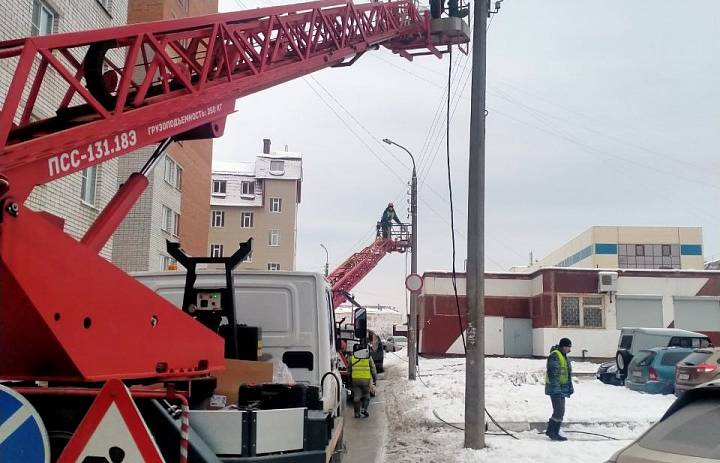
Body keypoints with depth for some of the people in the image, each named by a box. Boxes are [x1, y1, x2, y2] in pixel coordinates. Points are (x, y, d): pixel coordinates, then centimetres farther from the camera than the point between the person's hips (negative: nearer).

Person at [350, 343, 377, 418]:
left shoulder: (352, 358, 8)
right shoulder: (368, 357, 5)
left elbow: (349, 369, 11)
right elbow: (373, 369, 7)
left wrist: (349, 378, 22)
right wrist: (375, 378, 17)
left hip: (355, 379, 1)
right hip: (366, 379, -1)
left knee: (356, 397, 7)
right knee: (366, 396, 14)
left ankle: (357, 413, 8)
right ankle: (364, 409, -1)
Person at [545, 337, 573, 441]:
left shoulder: (563, 356, 18)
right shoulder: (554, 356, -15)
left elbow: (567, 374, 24)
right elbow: (553, 374, -21)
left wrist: (570, 388, 20)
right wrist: (556, 389, -24)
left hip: (561, 390, 10)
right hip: (555, 389, -10)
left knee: (560, 412, 10)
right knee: (559, 411, -12)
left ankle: (555, 433, 15)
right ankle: (551, 431, -2)